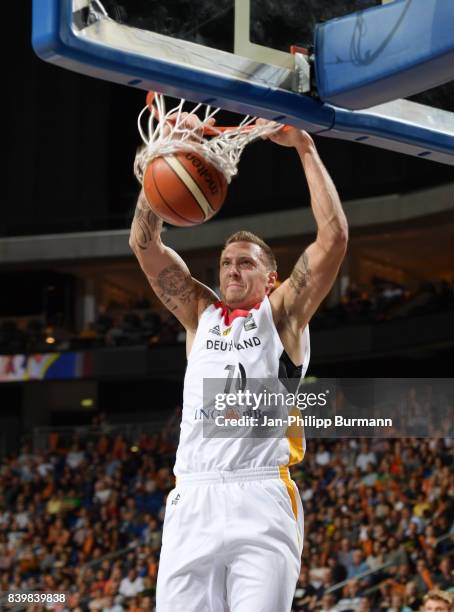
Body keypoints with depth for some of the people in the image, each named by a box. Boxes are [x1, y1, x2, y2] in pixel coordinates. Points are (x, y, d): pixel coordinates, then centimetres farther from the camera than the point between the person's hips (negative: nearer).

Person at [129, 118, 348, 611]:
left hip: (262, 501, -3)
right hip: (192, 498, 4)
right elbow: (144, 243, 12)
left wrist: (303, 147, 0)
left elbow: (334, 236, 0)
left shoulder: (282, 312, 12)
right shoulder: (199, 313, 22)